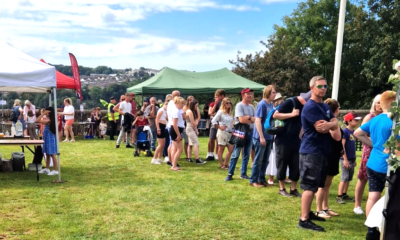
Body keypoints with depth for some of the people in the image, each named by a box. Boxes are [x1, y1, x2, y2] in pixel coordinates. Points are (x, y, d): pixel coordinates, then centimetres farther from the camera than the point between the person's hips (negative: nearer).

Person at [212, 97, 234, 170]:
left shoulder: (230, 113, 14)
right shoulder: (221, 112, -7)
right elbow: (213, 121, -11)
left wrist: (232, 127, 8)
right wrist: (219, 127, -11)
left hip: (229, 133, 7)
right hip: (222, 133, -7)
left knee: (231, 149, 5)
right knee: (221, 149, 2)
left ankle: (225, 164, 17)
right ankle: (221, 165, 9)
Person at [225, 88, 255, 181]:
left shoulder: (251, 107, 12)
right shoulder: (239, 105, -9)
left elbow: (255, 120, 8)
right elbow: (241, 119, -18)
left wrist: (247, 117, -12)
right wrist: (251, 119, -4)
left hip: (250, 132, 7)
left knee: (246, 155, 11)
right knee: (235, 154, -4)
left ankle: (243, 173, 20)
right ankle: (230, 174, 3)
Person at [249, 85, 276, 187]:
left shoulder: (271, 104, 8)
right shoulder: (262, 104, -15)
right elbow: (258, 120, -17)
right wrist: (261, 137, -19)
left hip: (269, 137, 7)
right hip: (260, 137, -7)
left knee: (265, 160, 13)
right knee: (258, 160, 1)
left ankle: (261, 179, 25)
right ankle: (253, 181, 12)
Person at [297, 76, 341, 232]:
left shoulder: (325, 106, 16)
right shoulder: (310, 107, -14)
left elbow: (335, 123, 8)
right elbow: (321, 128, -21)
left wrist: (330, 126, -15)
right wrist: (332, 126, 0)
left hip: (321, 151, 9)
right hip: (311, 151, -9)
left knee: (315, 185, 16)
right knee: (310, 186, -8)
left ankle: (308, 213, 27)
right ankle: (304, 220, -4)